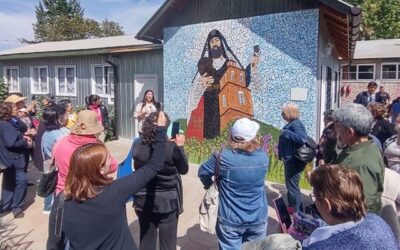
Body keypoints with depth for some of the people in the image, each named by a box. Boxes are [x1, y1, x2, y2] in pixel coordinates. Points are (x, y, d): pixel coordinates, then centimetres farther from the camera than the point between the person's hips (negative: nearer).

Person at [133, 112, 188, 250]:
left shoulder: (137, 145, -10)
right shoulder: (172, 147, -20)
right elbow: (184, 170, -4)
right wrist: (180, 146, 6)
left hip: (143, 201, 3)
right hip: (167, 202, -3)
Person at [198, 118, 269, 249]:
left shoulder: (223, 157, -17)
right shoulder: (263, 157, -8)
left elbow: (203, 172, -3)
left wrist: (209, 185, 15)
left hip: (231, 220, -2)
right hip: (258, 219, 3)